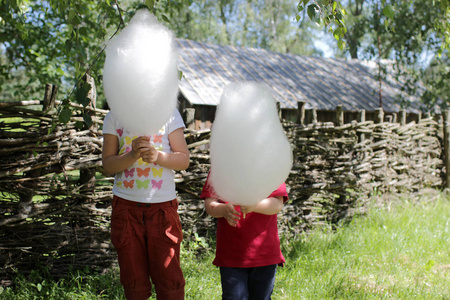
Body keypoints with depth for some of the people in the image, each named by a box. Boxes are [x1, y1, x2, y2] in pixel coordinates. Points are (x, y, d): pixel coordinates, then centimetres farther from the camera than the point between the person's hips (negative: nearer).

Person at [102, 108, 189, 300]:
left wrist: (157, 155, -18)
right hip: (125, 206, 1)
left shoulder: (169, 113, 4)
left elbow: (184, 160, 1)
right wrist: (132, 155, -18)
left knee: (169, 281, 0)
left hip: (163, 205, -1)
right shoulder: (114, 116, 5)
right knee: (134, 284, 7)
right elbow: (107, 164, 1)